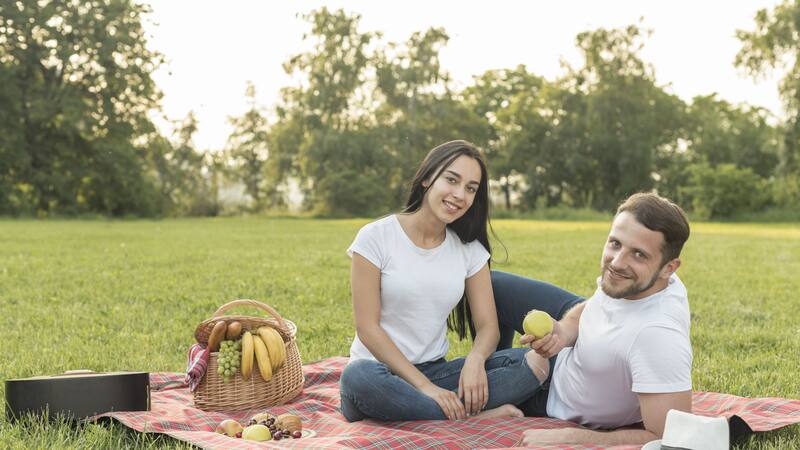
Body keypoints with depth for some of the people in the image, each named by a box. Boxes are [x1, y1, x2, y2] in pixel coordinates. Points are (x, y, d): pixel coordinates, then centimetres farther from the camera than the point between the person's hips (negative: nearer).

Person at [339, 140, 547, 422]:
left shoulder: (470, 250, 6)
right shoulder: (376, 237, -8)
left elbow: (488, 326, 3)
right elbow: (368, 327, -12)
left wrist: (475, 359, -22)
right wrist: (423, 385, -20)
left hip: (436, 372, 3)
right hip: (383, 370, -3)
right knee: (358, 377, -40)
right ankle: (472, 415, -23)